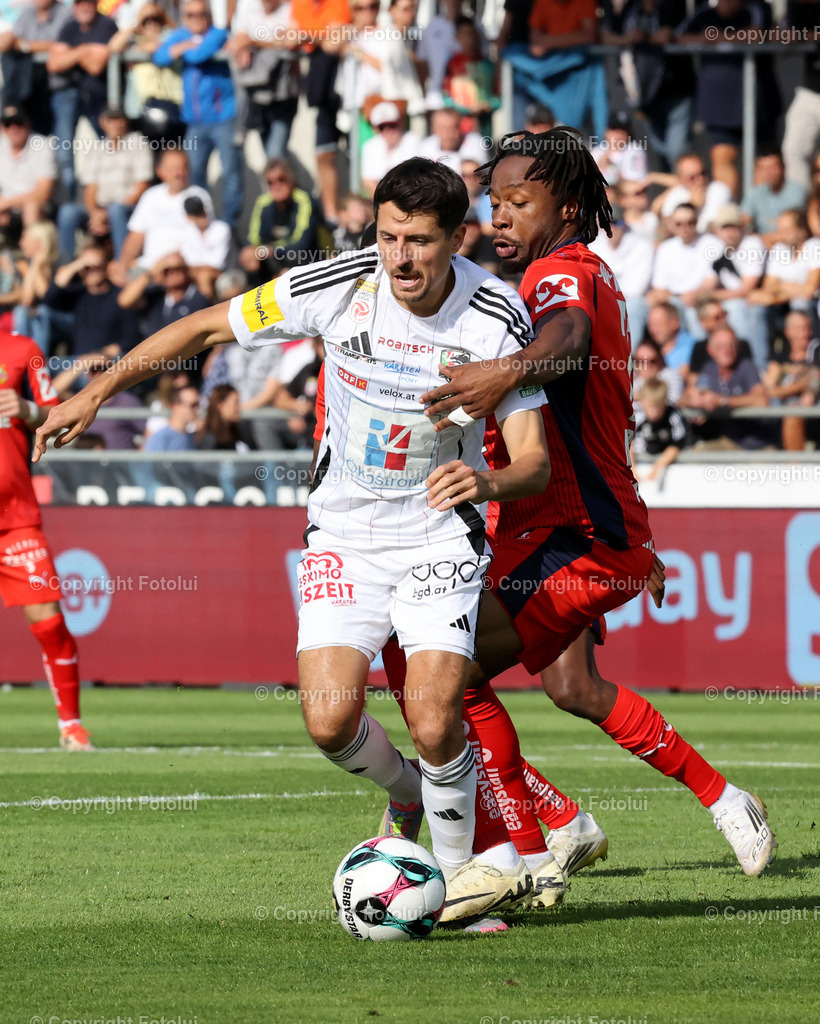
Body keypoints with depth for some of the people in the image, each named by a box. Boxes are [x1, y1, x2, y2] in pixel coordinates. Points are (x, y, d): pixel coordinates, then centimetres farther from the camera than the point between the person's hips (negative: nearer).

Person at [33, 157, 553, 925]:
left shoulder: (498, 320, -16)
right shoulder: (339, 286, -15)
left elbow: (534, 459, -14)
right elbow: (208, 326, -1)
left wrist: (490, 481, -37)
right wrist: (97, 392, 0)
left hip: (439, 537, -2)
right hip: (343, 535, 2)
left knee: (434, 722, -19)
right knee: (330, 720, -15)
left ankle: (463, 864, 8)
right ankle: (408, 795, 19)